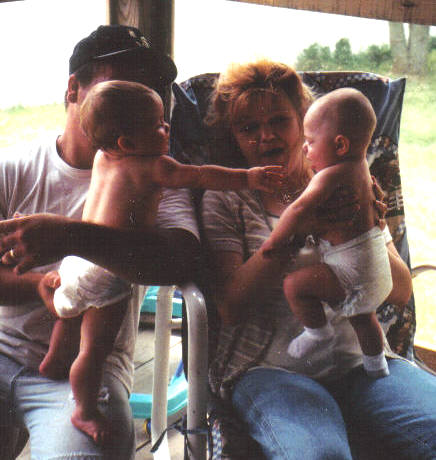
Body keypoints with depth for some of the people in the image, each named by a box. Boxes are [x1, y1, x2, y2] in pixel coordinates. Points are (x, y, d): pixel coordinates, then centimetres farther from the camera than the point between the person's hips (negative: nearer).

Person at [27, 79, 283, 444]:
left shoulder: (101, 159, 8)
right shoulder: (152, 167, -15)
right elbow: (202, 176, -16)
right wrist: (249, 178, -11)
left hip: (78, 257, 9)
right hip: (108, 276, -9)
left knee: (71, 317, 33)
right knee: (95, 348, 4)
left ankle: (54, 360, 54)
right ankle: (85, 410, 17)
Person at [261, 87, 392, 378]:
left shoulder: (331, 176, -20)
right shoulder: (360, 166, 9)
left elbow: (299, 208, -30)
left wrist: (276, 240, -20)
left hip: (352, 267, -10)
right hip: (376, 266, 10)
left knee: (294, 283, -12)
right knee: (363, 316, 29)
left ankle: (318, 332, 7)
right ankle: (376, 363, 48)